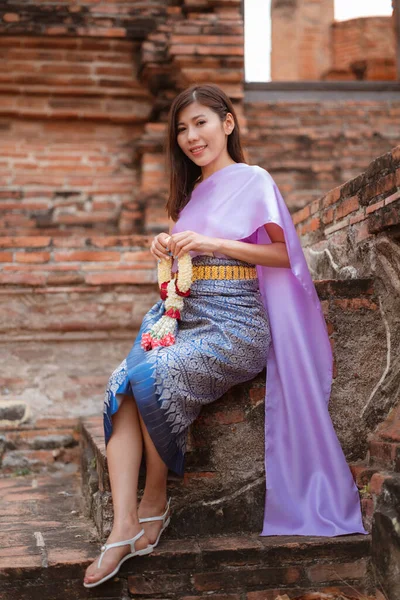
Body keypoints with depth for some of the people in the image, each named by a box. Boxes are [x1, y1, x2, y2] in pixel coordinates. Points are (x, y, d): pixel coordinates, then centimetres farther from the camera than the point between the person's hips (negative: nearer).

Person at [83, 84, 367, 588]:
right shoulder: (192, 190, 21)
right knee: (120, 384, -22)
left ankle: (154, 501, -8)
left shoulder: (251, 180, 0)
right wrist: (168, 250, 5)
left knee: (151, 375, -30)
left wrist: (211, 243, -14)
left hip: (236, 325, -6)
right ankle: (124, 529, -25)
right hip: (184, 316, 6)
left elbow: (285, 253, -6)